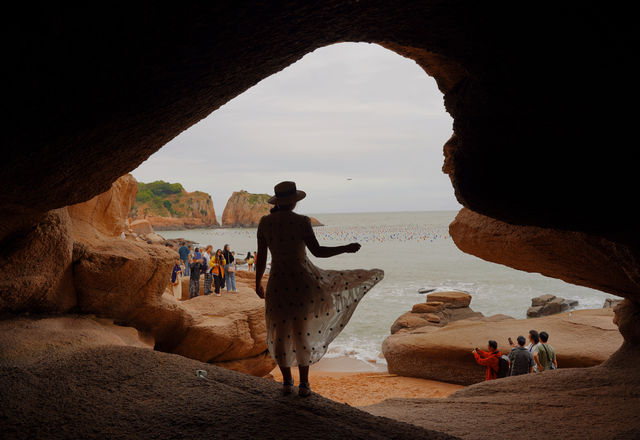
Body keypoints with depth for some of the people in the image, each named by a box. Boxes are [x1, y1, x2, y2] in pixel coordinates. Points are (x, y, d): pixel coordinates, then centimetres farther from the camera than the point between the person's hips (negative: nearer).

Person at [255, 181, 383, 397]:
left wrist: (258, 282, 15)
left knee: (280, 334, 17)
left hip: (278, 284, 3)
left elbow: (261, 256, 1)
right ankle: (304, 384, 18)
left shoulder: (264, 222, -3)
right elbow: (318, 251, -12)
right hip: (303, 281, -2)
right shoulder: (301, 221, -13)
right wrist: (346, 248, -1)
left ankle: (287, 382, 23)